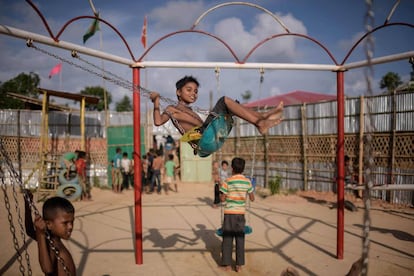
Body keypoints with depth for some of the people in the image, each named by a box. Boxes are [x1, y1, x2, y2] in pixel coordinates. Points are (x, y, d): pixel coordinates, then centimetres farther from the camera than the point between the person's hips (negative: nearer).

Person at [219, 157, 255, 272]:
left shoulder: (227, 182, -10)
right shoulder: (247, 182, -1)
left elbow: (222, 199, -7)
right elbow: (252, 198, 6)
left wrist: (220, 193, 12)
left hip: (229, 213, -2)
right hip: (241, 213, 2)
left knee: (227, 238, 9)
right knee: (240, 238, 11)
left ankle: (227, 264, 15)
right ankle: (239, 265, 16)